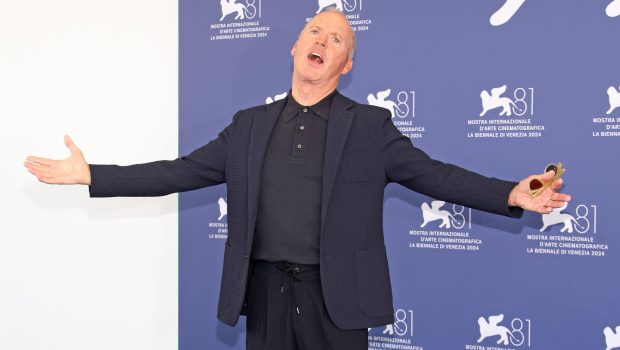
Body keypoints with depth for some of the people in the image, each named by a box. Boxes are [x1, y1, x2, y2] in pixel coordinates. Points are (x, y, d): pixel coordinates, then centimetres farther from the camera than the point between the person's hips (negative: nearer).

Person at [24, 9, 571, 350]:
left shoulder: (370, 127, 3)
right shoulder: (250, 125, 10)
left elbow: (435, 175, -3)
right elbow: (181, 172, 8)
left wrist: (511, 194, -18)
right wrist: (90, 174, 1)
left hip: (335, 293, -2)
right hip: (265, 290, 3)